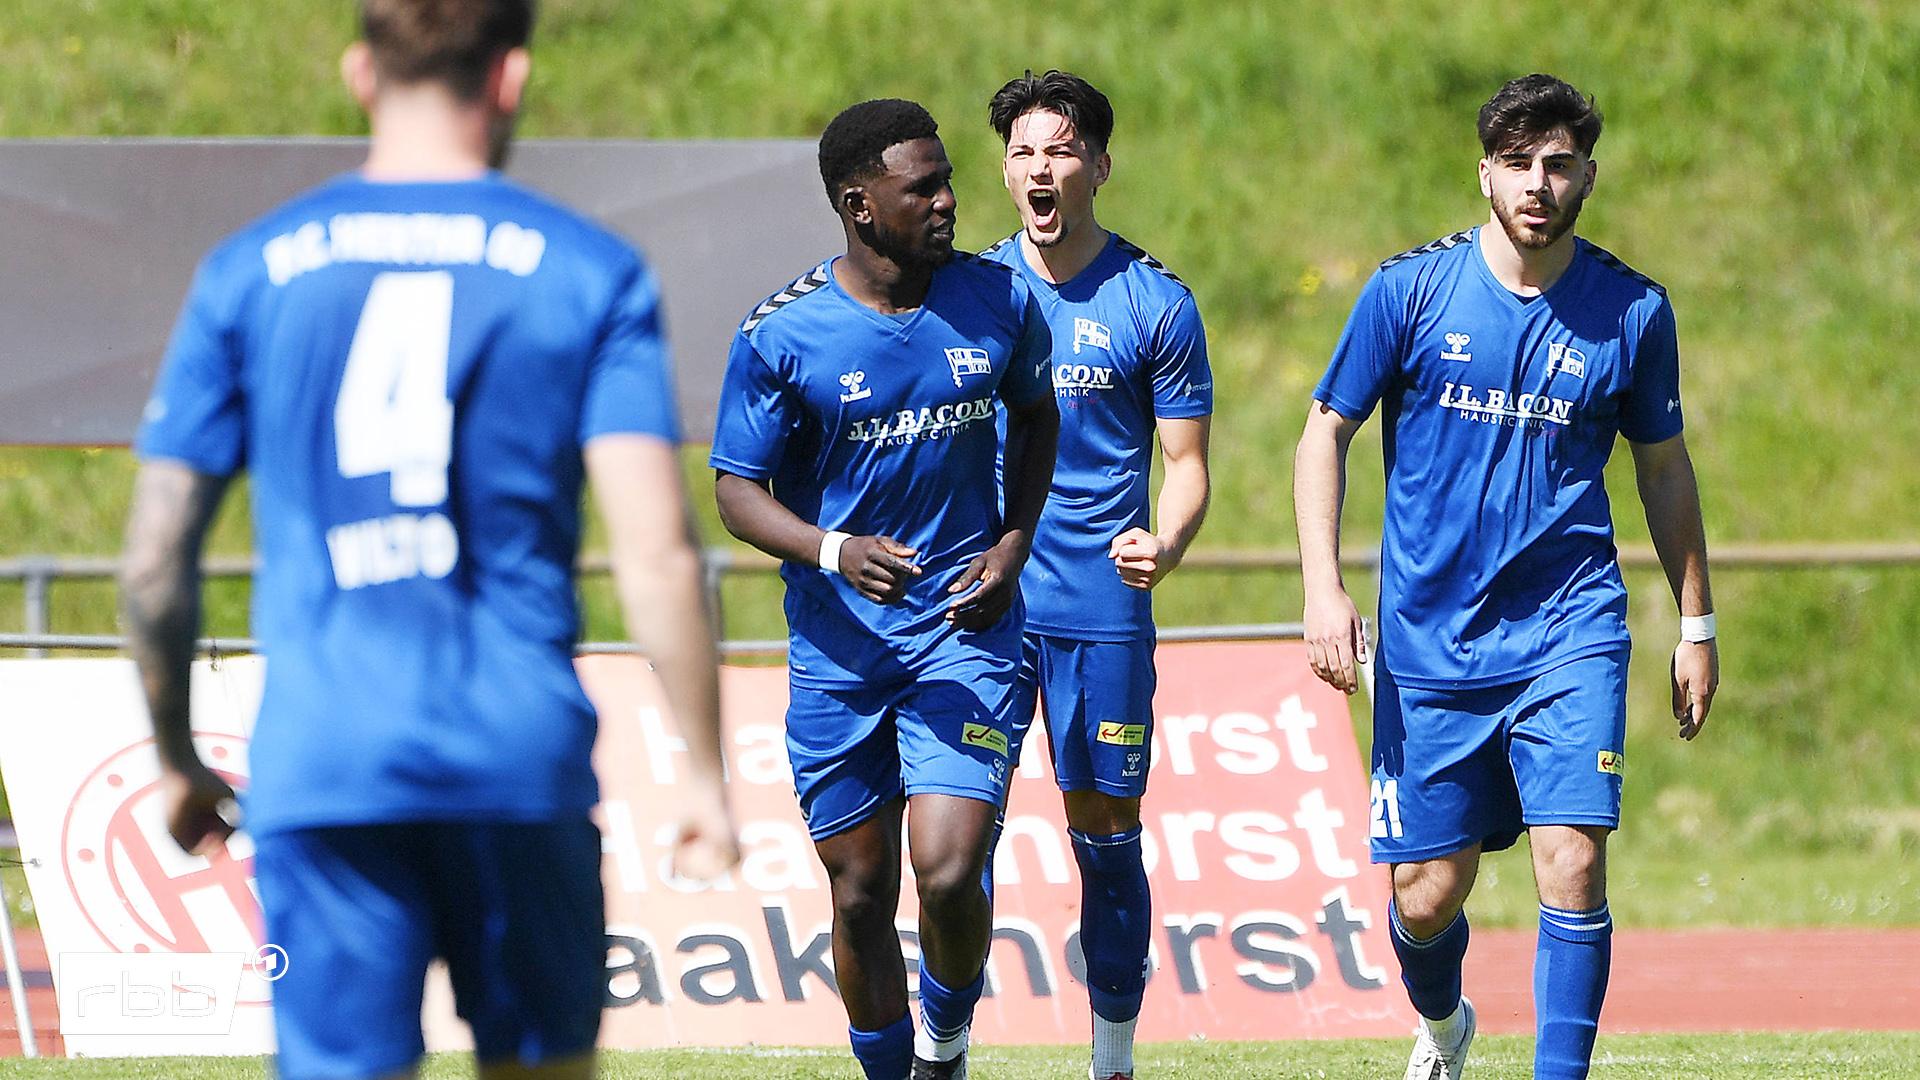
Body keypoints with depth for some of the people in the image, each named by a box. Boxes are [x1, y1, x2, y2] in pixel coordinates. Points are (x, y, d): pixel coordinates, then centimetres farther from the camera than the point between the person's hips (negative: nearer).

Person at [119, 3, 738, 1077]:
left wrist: (179, 760, 20)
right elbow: (657, 553, -7)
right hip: (523, 764, 0)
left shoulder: (250, 273, 6)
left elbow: (155, 563, 6)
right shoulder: (593, 274, 2)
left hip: (318, 774, 0)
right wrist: (707, 774, 1)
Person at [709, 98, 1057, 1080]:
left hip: (964, 626, 0)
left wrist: (1011, 547, 4)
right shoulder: (780, 335, -9)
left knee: (948, 875, -15)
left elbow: (1035, 416, 18)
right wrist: (834, 550, -23)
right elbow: (738, 490, -4)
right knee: (861, 896, 5)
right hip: (839, 643, 0)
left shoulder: (998, 302, 0)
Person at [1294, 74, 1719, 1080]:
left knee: (1574, 862, -17)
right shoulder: (1410, 290, -3)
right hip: (1429, 644, 0)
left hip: (1570, 633, 0)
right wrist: (1323, 590, -8)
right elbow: (1325, 433, 3)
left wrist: (1696, 626, 16)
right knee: (1428, 894, 5)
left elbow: (1663, 467, 13)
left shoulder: (1633, 310, 1)